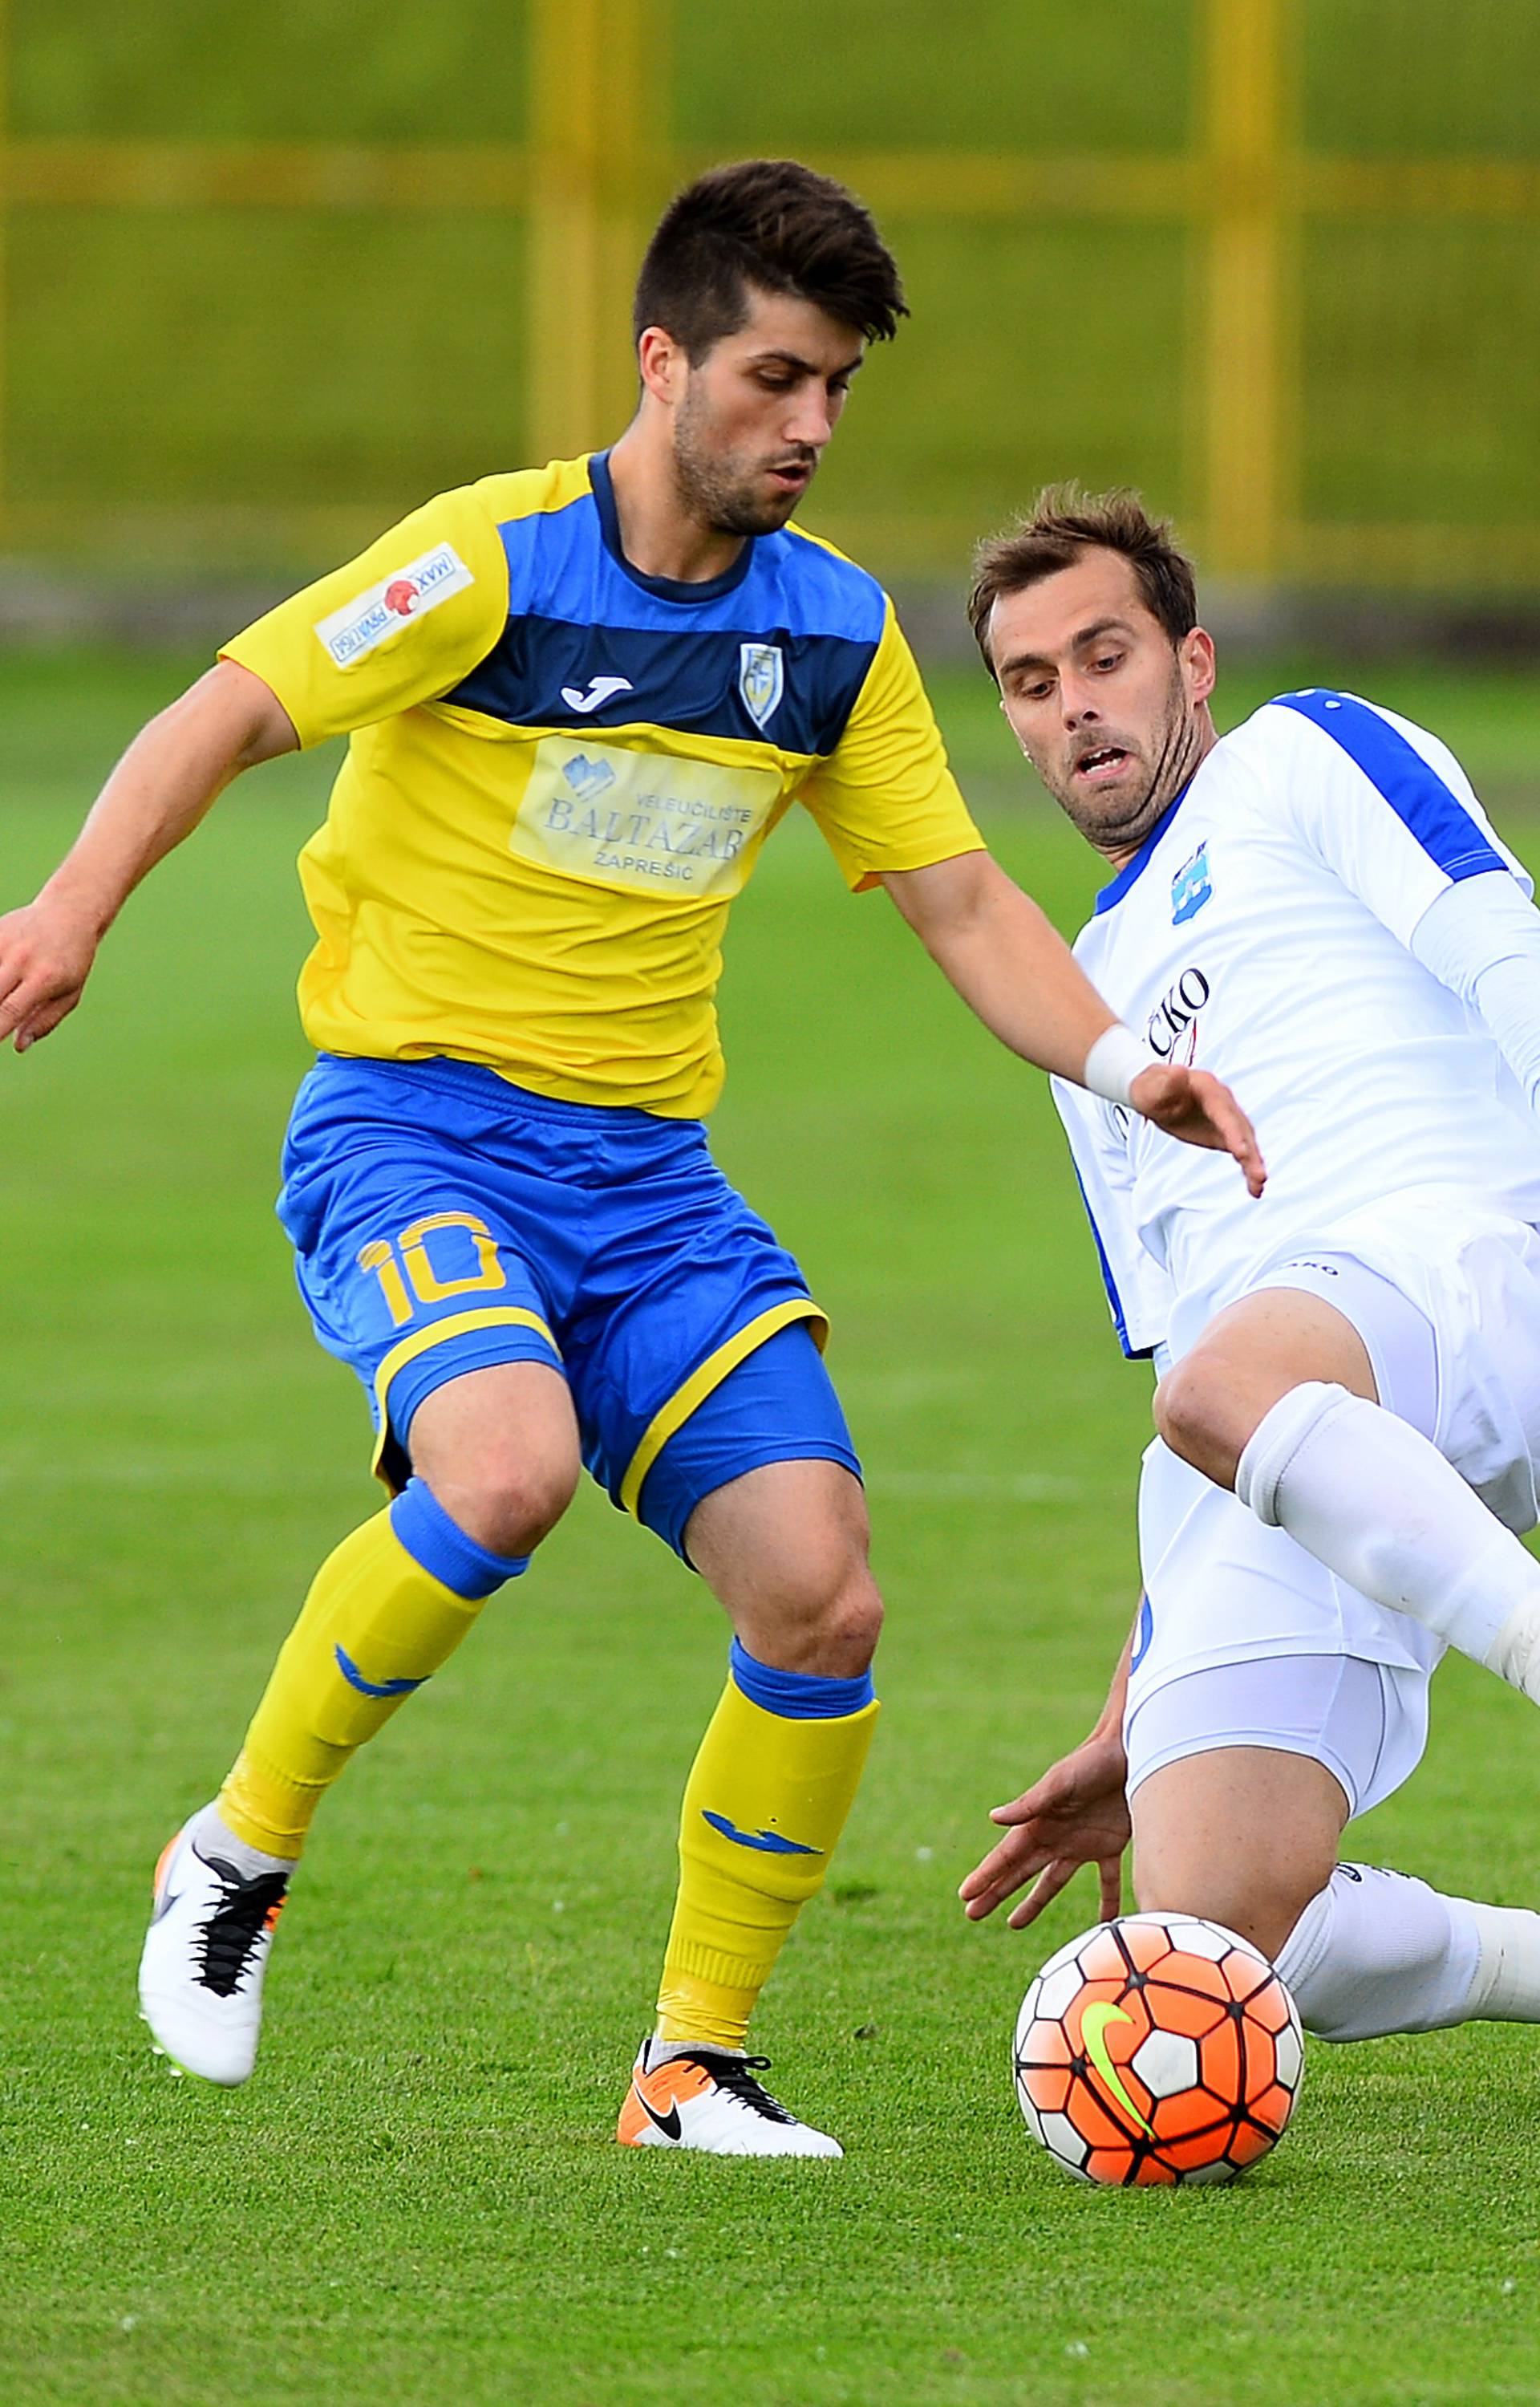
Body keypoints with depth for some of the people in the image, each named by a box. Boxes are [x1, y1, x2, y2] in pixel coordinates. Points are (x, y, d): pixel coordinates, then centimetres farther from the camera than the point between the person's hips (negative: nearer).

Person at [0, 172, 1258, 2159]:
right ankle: (241, 1853, -11)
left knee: (822, 1602, -11)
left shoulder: (839, 635, 6)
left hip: (646, 1173, 5)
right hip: (410, 1121, -5)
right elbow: (227, 716, -7)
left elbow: (958, 898, 11)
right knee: (507, 1470, -35)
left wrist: (1117, 1062, -6)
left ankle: (697, 2067, 7)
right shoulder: (495, 562, -11)